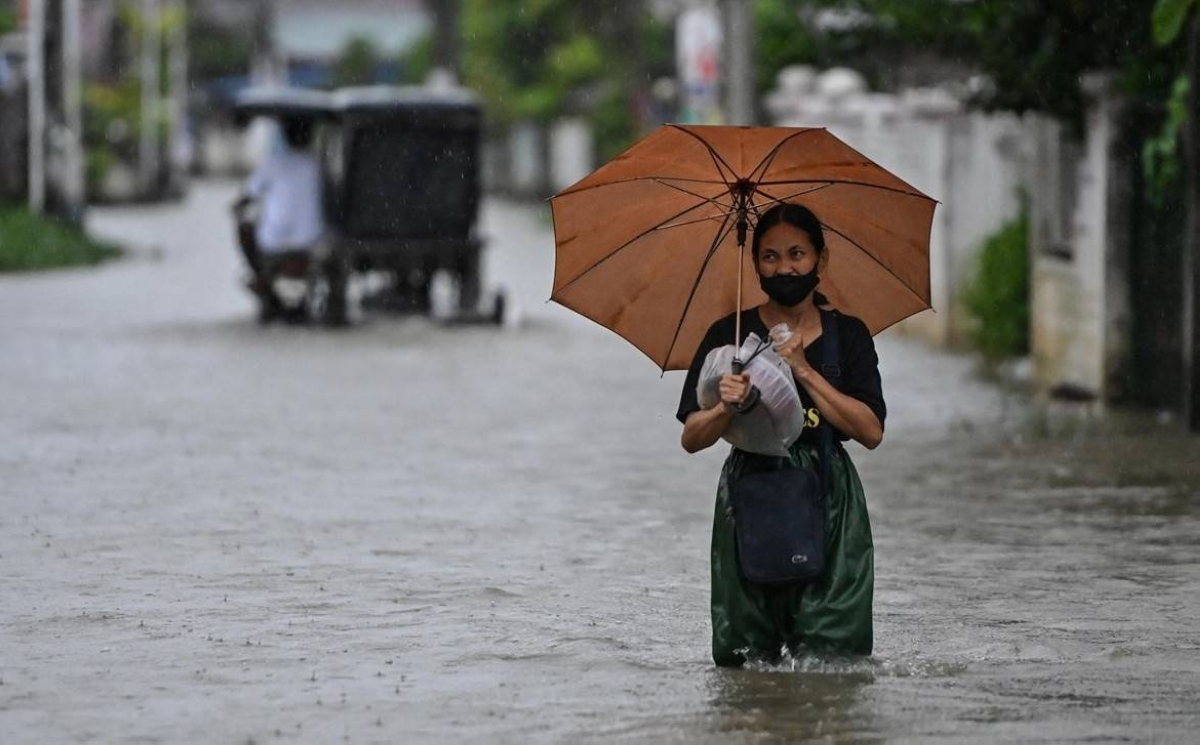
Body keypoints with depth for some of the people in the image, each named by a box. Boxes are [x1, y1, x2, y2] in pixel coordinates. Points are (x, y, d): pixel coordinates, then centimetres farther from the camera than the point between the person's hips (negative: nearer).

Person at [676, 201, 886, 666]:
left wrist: (804, 371, -11)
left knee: (828, 654, -8)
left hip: (829, 504, 0)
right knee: (745, 658, -1)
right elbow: (691, 439, -1)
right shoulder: (729, 335, 4)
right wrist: (726, 409, -23)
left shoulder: (848, 335, 6)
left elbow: (871, 432, -5)